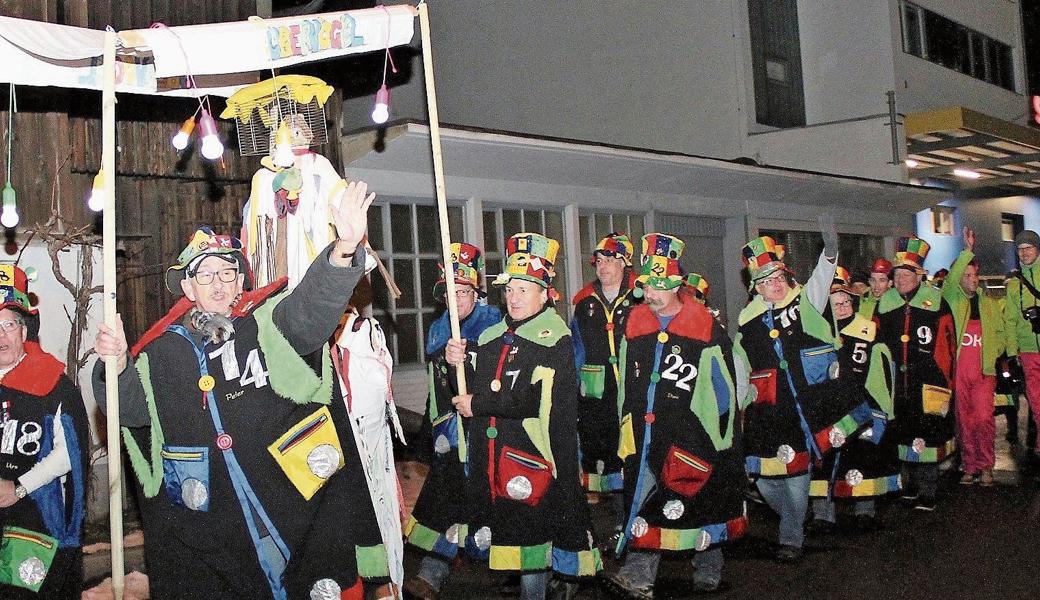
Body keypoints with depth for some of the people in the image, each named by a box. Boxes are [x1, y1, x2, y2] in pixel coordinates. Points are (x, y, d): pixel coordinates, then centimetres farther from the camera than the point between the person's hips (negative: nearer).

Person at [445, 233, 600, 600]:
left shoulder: (555, 338, -7)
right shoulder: (492, 338, 16)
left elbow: (536, 399, -18)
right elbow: (475, 390, 16)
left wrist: (479, 404, -13)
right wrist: (460, 365, -4)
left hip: (533, 455, -6)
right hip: (491, 456, 7)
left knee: (533, 543, -2)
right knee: (506, 540, 10)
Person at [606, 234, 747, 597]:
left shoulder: (706, 328, -6)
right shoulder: (634, 324, 8)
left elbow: (723, 387, -2)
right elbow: (628, 384, 15)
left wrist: (720, 437, -2)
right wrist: (628, 427, 14)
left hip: (693, 432, -4)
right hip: (647, 430, 4)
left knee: (701, 502, 6)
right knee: (643, 498, -1)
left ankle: (708, 568, 24)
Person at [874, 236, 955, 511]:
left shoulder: (936, 301, -3)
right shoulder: (885, 303, 8)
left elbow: (947, 343, -2)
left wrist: (944, 379, -3)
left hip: (928, 380, -4)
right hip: (898, 380, 4)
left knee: (928, 434, -4)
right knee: (903, 430, 12)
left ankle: (927, 492, 4)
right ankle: (912, 483, 26)